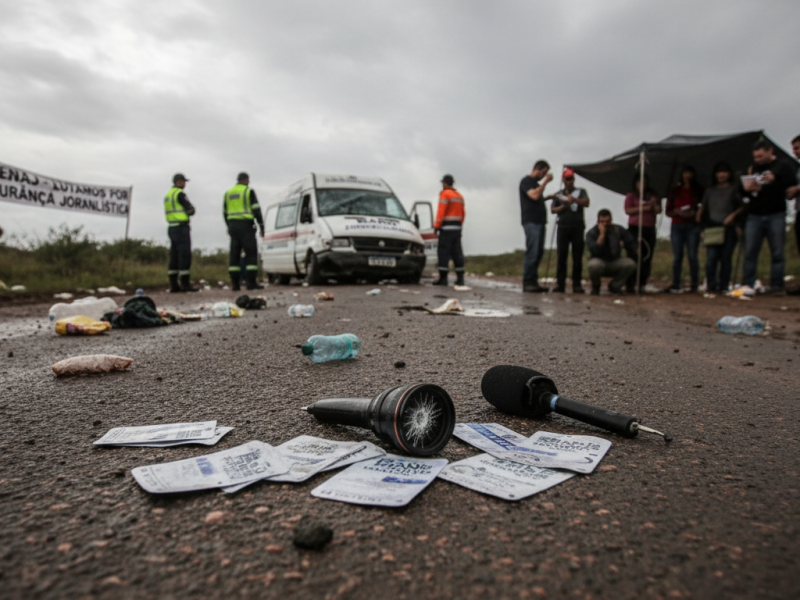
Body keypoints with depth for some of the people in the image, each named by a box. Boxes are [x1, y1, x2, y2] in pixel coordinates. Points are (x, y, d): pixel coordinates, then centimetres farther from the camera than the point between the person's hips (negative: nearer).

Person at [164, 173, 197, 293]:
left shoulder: (168, 195, 19)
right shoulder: (180, 194, -10)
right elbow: (191, 210, -12)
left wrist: (184, 212, 6)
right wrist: (190, 210, 9)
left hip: (171, 227, 9)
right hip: (181, 227, -9)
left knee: (174, 256, 8)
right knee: (185, 255, -9)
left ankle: (173, 285, 7)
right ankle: (185, 283, -11)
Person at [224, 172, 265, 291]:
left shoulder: (228, 193, 17)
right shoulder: (249, 191, -2)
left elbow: (225, 213, 19)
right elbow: (256, 209, -9)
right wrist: (261, 225, -5)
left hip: (232, 225, 6)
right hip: (245, 224, -6)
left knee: (235, 254, 6)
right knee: (251, 253, -6)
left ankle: (235, 283, 3)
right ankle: (251, 281, -13)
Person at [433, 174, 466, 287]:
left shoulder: (445, 194, -7)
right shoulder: (460, 196, 18)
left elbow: (441, 211, -14)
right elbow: (462, 214, 17)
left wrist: (436, 226, -13)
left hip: (447, 227, -8)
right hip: (457, 227, 8)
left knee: (444, 252, -7)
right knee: (457, 252, 8)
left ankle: (443, 277, -9)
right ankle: (460, 277, 7)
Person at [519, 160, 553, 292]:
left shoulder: (537, 183, 24)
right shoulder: (526, 181, -3)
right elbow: (534, 195, -18)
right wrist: (545, 181, -11)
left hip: (539, 222, 9)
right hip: (531, 222, -9)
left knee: (538, 253, 5)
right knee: (532, 253, -13)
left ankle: (533, 282, 8)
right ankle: (527, 283, -11)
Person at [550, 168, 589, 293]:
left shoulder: (580, 191, 11)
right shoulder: (559, 194, 17)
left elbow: (586, 203, -7)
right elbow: (552, 209, 11)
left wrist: (574, 199, -25)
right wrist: (563, 207, -8)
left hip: (577, 227, -1)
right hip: (563, 227, 1)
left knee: (577, 257, -3)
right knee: (561, 256, -3)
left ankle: (576, 285, -1)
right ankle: (560, 284, -3)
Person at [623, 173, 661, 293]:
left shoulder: (652, 195, 18)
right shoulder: (631, 196, 7)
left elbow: (658, 211, 14)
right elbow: (627, 210, -5)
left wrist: (654, 204, -7)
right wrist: (643, 208, -13)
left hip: (649, 229, 5)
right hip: (635, 228, -5)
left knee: (647, 256, 0)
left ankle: (642, 284, 4)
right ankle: (631, 285, -10)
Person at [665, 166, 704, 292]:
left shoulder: (698, 191, 11)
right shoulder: (674, 191, 14)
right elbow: (668, 211, 11)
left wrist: (694, 213, -12)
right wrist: (677, 212, -9)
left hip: (693, 226, -1)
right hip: (677, 226, 1)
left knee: (692, 256, -6)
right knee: (677, 257, -2)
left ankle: (694, 285, -3)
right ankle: (675, 285, -1)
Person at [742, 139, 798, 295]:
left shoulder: (782, 166, 5)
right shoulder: (753, 168, 15)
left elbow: (793, 187, -5)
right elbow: (742, 192, 18)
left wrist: (775, 180, -15)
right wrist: (746, 189, -4)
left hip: (775, 216, -3)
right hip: (754, 216, 3)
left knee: (777, 253, -1)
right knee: (750, 252, -2)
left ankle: (776, 286, 3)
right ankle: (747, 285, 1)